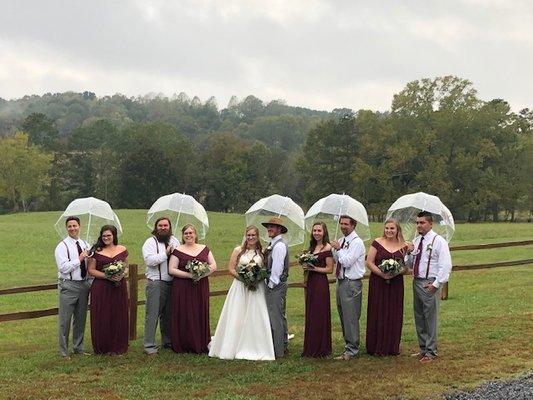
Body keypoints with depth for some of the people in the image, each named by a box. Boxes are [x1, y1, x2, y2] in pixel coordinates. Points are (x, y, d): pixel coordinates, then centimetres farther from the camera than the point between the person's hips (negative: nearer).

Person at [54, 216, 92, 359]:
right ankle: (63, 352, 5)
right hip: (68, 286, -6)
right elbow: (64, 268, -17)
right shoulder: (62, 246, -7)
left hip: (84, 284, 6)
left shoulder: (85, 245, 11)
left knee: (81, 319, 14)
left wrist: (91, 283, 10)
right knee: (65, 320, -3)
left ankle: (78, 348, 26)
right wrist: (79, 259, -15)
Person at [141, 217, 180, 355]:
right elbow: (149, 260, -16)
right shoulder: (150, 242, -2)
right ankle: (149, 345, -4)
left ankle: (167, 341, 24)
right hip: (155, 283, -5)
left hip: (171, 283, 6)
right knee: (152, 314, -6)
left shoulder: (174, 241, 16)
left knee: (168, 314, 13)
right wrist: (166, 254, -13)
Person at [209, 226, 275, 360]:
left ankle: (255, 349, 6)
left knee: (255, 318, -2)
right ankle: (235, 348, 8)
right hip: (240, 287, -1)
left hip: (257, 288, 1)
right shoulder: (238, 250, 4)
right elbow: (231, 269, 1)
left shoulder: (262, 252, 7)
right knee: (237, 317, -1)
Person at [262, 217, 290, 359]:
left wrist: (271, 285, -14)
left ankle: (277, 351, -2)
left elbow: (277, 268, -20)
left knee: (275, 317, -6)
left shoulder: (279, 246, -17)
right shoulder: (273, 244, 15)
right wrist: (269, 284, 12)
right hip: (274, 285, 11)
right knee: (280, 316, 17)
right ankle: (284, 346, 27)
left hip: (276, 286, -11)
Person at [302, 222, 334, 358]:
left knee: (319, 315, -3)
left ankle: (321, 349, 5)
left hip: (321, 283, -8)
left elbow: (329, 269, -12)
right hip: (310, 282, 8)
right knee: (310, 315, 10)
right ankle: (311, 348, 17)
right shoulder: (312, 247, 15)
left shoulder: (327, 248, -9)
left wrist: (313, 268, -16)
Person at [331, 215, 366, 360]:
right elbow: (336, 259, 15)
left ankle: (351, 350, 1)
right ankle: (348, 345, 26)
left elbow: (347, 262, -20)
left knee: (351, 318, -5)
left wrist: (338, 249, -9)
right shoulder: (342, 241, 13)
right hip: (341, 282, 9)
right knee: (343, 316, 15)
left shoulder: (357, 242, -12)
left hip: (352, 284, -9)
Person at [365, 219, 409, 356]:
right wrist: (382, 273, -16)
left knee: (394, 315, 5)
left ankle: (392, 347, 15)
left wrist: (397, 272, -14)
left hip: (396, 284, 2)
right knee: (377, 314, 0)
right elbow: (369, 262, -3)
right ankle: (377, 347, 7)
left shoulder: (403, 247, 6)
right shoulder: (377, 243, 0)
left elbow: (406, 267, 7)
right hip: (378, 283, -2)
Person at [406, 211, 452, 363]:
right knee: (419, 318, 14)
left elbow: (445, 265, -15)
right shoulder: (416, 241, 14)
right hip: (416, 282, 8)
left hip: (430, 284, -8)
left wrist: (436, 284, -20)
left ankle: (430, 351, 7)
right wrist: (408, 254, -4)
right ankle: (423, 348, 26)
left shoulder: (438, 241, -9)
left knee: (430, 318, -2)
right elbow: (409, 262, 20)